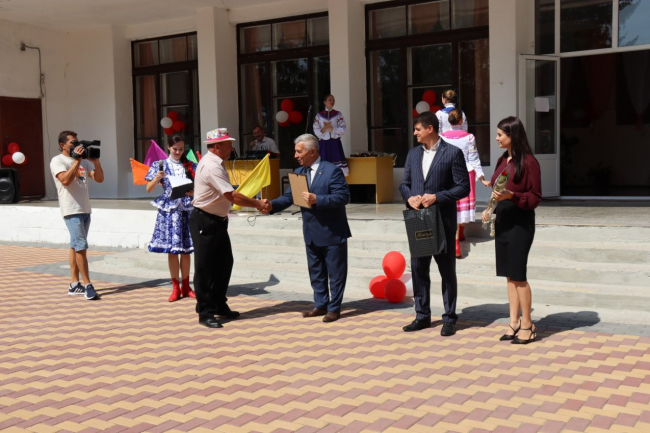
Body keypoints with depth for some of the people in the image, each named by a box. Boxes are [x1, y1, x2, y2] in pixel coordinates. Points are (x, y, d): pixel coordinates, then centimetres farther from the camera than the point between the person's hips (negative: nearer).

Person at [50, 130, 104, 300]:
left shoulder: (83, 161, 13)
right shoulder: (57, 161, -5)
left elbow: (99, 179, 8)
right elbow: (66, 180, -21)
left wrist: (96, 161, -3)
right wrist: (76, 160, -18)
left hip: (85, 209, 7)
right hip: (72, 210, -7)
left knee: (76, 246, 11)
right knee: (81, 246, -11)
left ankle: (74, 284, 15)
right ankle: (87, 285, -8)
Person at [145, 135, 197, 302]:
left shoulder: (190, 166, 8)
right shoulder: (160, 165, 4)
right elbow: (149, 189, 2)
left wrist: (194, 191, -11)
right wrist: (157, 178, -15)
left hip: (187, 209, 1)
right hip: (169, 210, -1)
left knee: (186, 249, 5)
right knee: (172, 249, 0)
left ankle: (185, 286, 17)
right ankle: (175, 287, 11)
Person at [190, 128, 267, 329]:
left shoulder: (216, 163, 9)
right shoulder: (211, 166, -22)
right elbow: (232, 196, -25)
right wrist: (257, 204, -16)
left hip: (217, 221, 10)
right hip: (204, 222, -10)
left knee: (224, 263, 13)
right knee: (204, 267, 0)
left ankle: (219, 305, 26)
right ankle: (205, 312, 9)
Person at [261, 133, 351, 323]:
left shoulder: (332, 170, -13)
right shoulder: (299, 172, 9)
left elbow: (343, 196, -21)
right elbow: (289, 197, 6)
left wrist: (317, 199, -29)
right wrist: (272, 205, -12)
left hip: (332, 232, -7)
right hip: (311, 234, 7)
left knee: (335, 272, 4)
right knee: (316, 272, 16)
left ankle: (334, 308, 15)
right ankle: (320, 305, 28)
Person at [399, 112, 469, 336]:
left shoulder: (453, 153, -7)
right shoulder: (413, 154, 11)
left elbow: (463, 187, -9)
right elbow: (404, 183, 14)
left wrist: (436, 197, -19)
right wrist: (409, 197, -7)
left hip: (442, 221, -5)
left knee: (447, 270, 5)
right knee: (418, 268, 10)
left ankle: (449, 319, 16)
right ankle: (422, 316, 23)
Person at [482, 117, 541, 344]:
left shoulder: (528, 162, -12)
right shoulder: (502, 160, 11)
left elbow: (535, 197, -13)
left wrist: (511, 196, -26)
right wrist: (490, 208, 9)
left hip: (520, 223, -8)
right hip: (502, 221, 8)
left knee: (518, 274, -3)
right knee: (509, 275, 11)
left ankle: (527, 325, 9)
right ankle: (514, 323, 19)